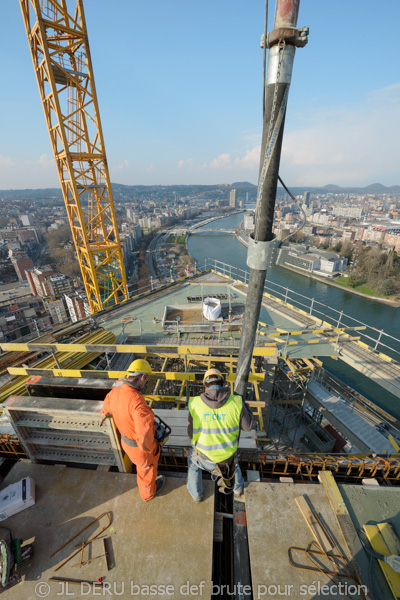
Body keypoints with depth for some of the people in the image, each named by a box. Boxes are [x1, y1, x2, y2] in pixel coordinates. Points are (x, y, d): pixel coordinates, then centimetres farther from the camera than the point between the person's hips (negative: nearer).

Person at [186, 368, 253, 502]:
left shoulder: (195, 403, -20)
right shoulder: (236, 402, -21)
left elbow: (191, 433, -8)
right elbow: (247, 426, -6)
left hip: (205, 456, -1)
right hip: (227, 454, 1)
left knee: (193, 461, 35)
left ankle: (196, 494, 51)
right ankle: (238, 489, 58)